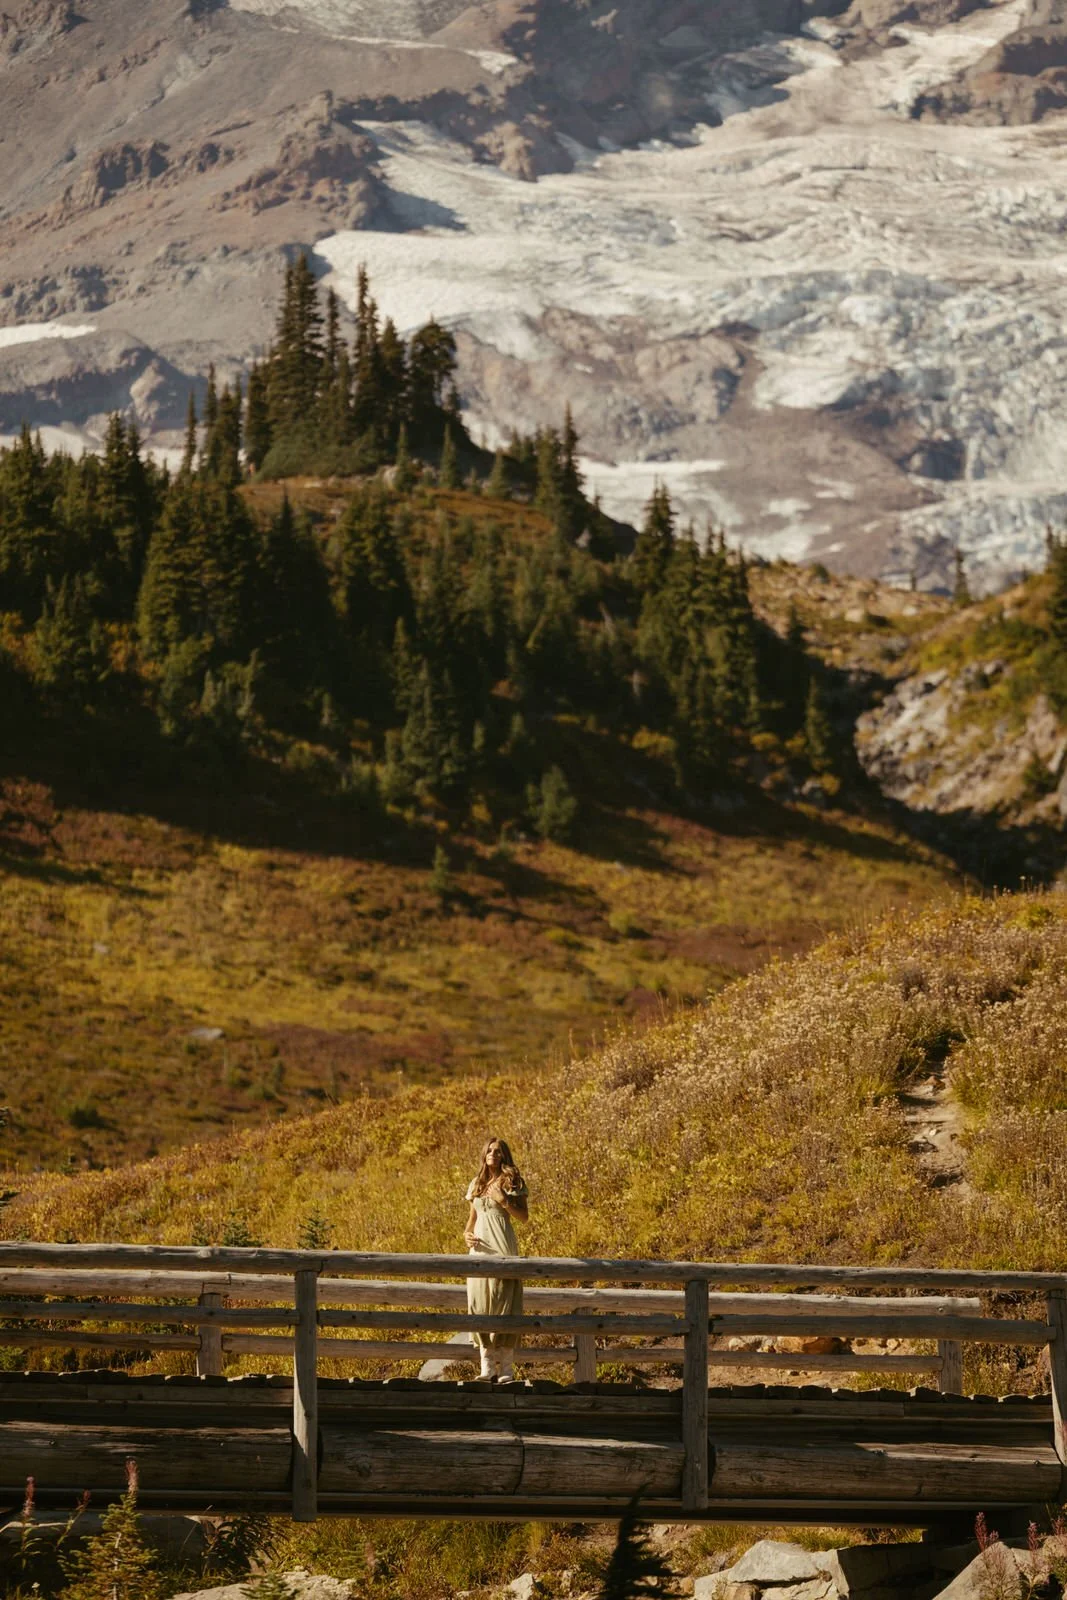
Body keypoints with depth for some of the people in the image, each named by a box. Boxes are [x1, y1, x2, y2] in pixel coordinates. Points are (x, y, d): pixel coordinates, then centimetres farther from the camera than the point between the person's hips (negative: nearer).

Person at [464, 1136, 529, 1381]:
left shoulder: (512, 1182, 3)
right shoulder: (477, 1184, 17)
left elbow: (524, 1217, -2)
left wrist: (503, 1200, -13)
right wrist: (467, 1233, 2)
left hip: (502, 1247, -5)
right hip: (479, 1248, 5)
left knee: (503, 1303, -8)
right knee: (479, 1305, 0)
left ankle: (507, 1367, -7)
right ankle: (487, 1366, 3)